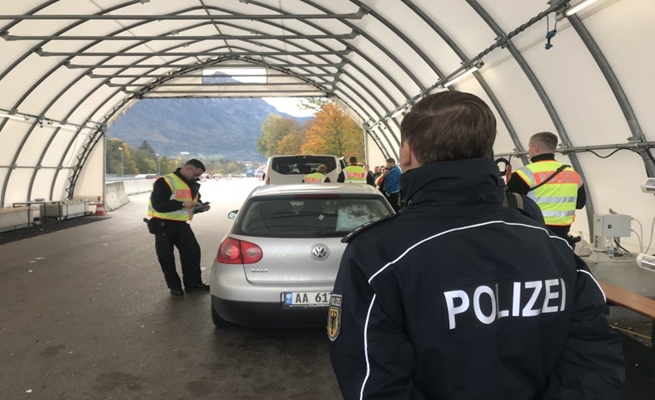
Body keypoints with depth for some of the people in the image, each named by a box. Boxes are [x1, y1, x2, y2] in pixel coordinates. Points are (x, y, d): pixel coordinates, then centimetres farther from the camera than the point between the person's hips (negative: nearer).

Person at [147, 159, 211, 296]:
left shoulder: (192, 185, 10)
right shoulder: (165, 182, -17)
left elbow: (191, 206, 24)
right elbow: (158, 204, -27)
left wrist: (200, 207, 0)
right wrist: (182, 204, -29)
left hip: (181, 224, 7)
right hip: (164, 224, -7)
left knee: (193, 251, 0)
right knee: (167, 257, 1)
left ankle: (193, 283, 12)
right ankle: (174, 286, 16)